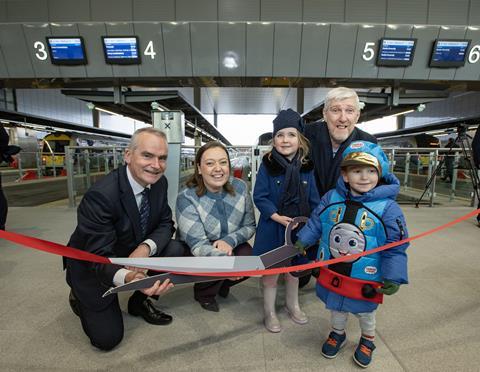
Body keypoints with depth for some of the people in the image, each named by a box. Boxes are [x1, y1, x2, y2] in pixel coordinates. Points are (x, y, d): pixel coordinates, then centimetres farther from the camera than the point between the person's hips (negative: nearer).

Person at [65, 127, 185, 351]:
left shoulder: (159, 182, -13)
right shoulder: (100, 195, -32)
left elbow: (165, 224, -6)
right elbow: (99, 257, -30)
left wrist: (147, 247, -28)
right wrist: (128, 278, -52)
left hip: (134, 252, 5)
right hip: (93, 266, -5)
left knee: (176, 249, -18)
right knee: (107, 338, -6)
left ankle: (140, 301, 7)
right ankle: (80, 297, 25)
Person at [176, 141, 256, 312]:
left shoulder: (240, 187, -14)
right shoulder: (186, 198, -24)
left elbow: (250, 226, -5)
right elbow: (198, 244, -27)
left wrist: (229, 241, -25)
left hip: (231, 245, 4)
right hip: (195, 253, -3)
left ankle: (222, 283, 14)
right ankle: (204, 293, 7)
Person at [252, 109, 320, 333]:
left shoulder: (306, 168, -3)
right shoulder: (268, 165, -11)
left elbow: (314, 200, 2)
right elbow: (259, 197, -12)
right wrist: (278, 217, -21)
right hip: (272, 228, -3)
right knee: (270, 270, 11)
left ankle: (293, 305, 46)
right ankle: (269, 311, 33)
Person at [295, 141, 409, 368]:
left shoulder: (387, 207, -21)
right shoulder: (331, 198, -12)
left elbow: (395, 247, -15)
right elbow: (316, 222, 4)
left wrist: (394, 277, -16)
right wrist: (303, 240, 8)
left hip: (365, 279, -2)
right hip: (332, 273, 3)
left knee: (365, 311, 25)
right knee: (336, 307, 27)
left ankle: (367, 339, 56)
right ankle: (337, 334, 56)